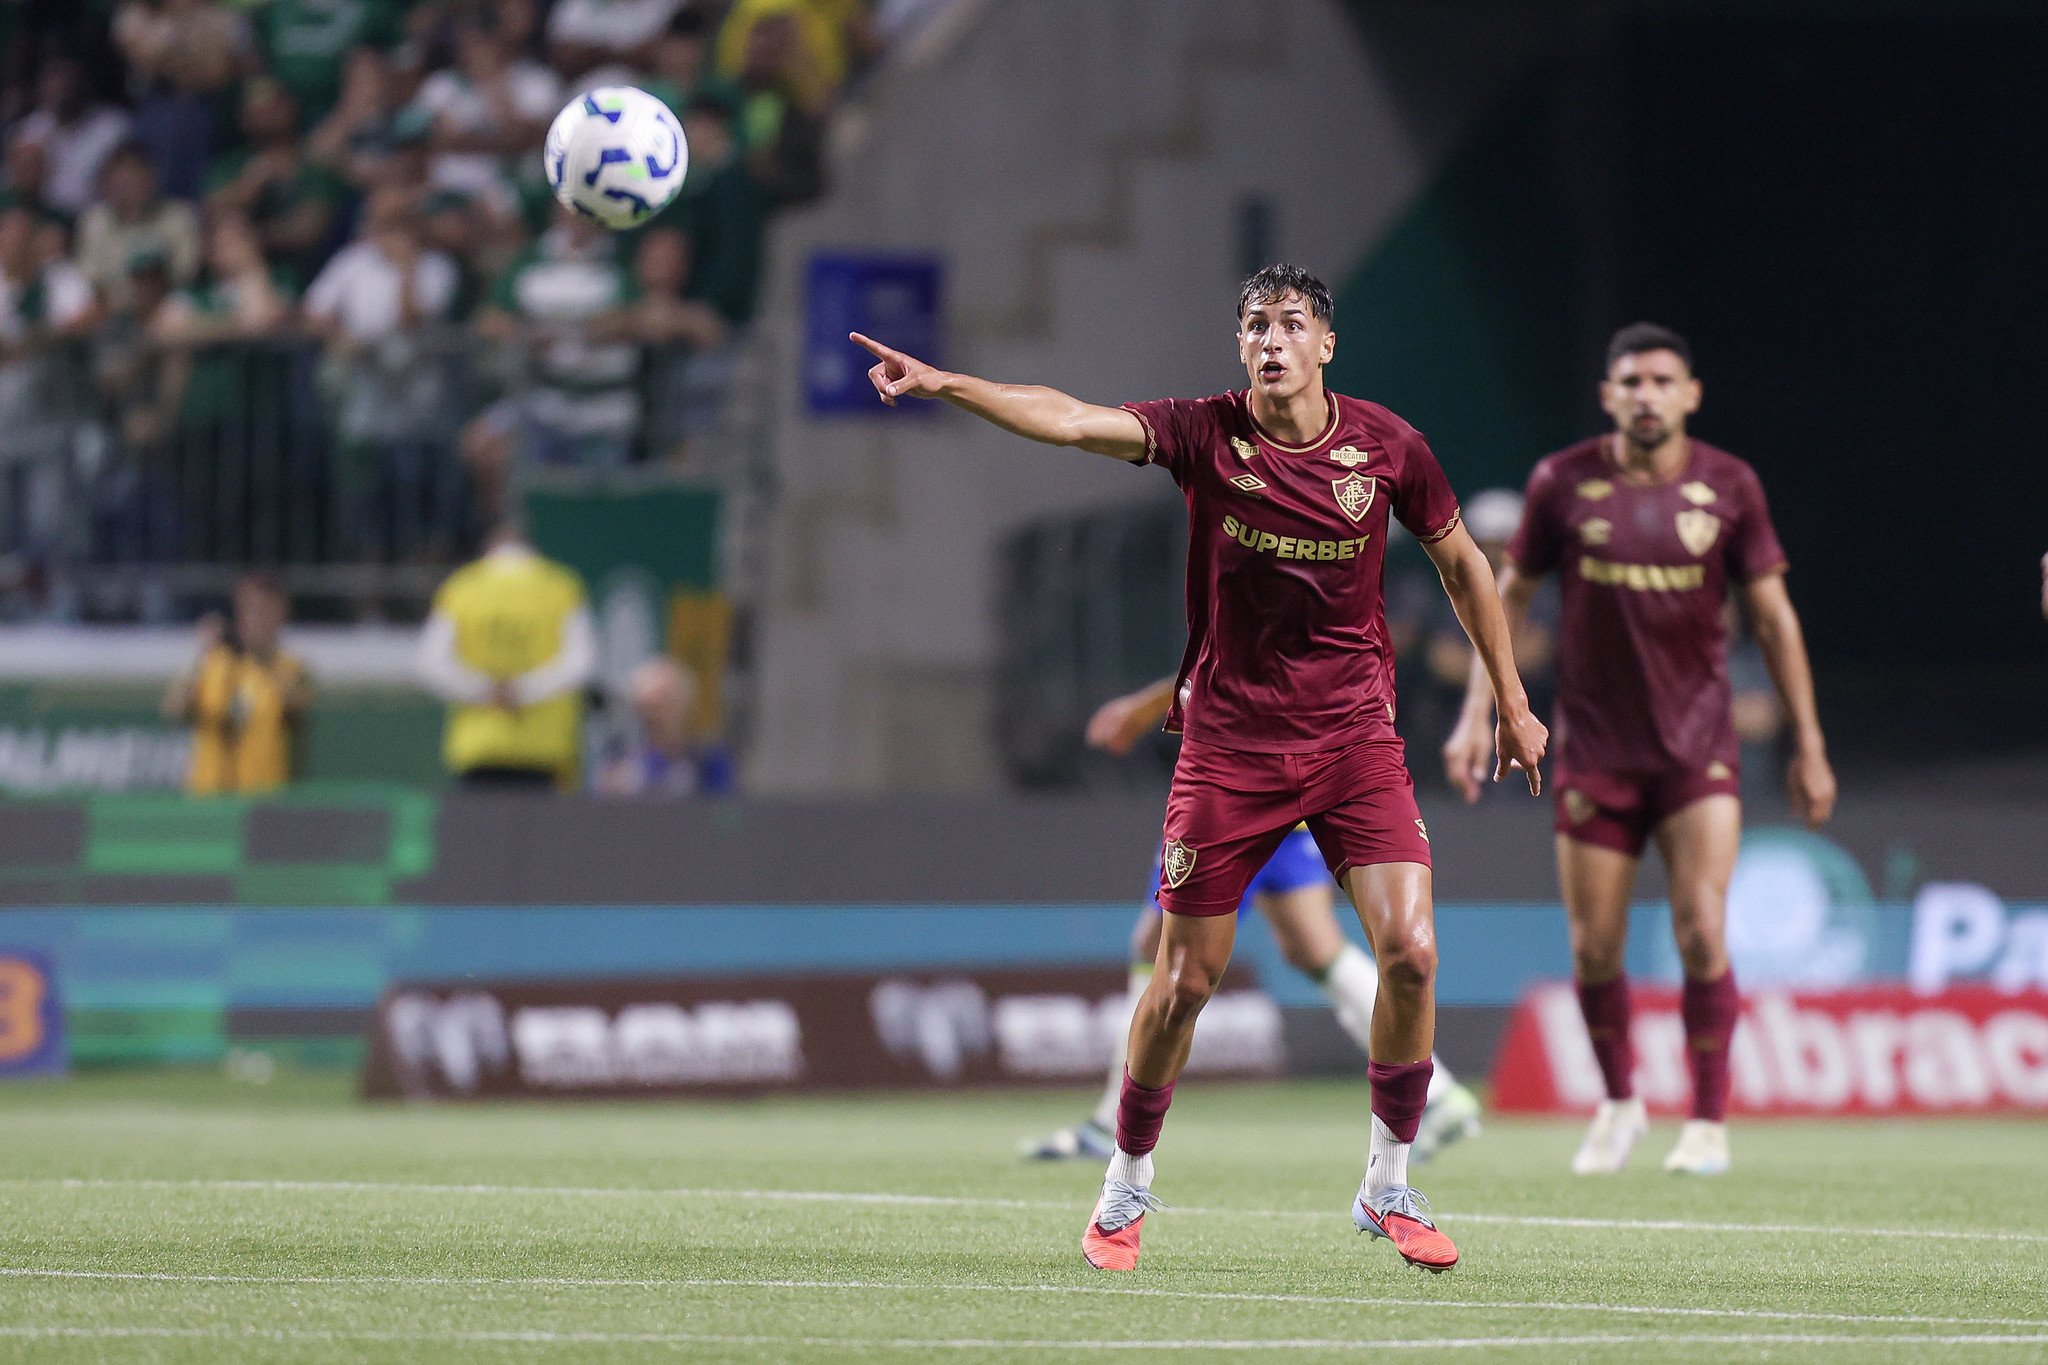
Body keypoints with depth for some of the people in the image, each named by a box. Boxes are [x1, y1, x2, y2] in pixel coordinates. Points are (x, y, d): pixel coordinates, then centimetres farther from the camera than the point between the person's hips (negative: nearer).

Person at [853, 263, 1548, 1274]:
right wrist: (943, 384, -35)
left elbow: (1461, 563, 12)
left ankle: (1389, 1190, 4)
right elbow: (1069, 421, -20)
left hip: (1355, 736, 1)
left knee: (1410, 952, -14)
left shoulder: (1385, 447, -3)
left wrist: (1511, 703, 15)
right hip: (1229, 742, -1)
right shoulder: (1206, 434, -8)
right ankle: (1125, 1193, 22)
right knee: (1184, 981, 1)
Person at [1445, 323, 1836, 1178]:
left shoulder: (1729, 487, -2)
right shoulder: (1563, 483, -2)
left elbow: (1772, 617, 4)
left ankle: (1708, 1122, -3)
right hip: (1595, 747, 1)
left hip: (1699, 747, -1)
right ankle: (1620, 1104, 26)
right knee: (1594, 949, 2)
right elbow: (1510, 596, 8)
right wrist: (1476, 714, 1)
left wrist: (1808, 746, 4)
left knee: (1702, 931, -14)